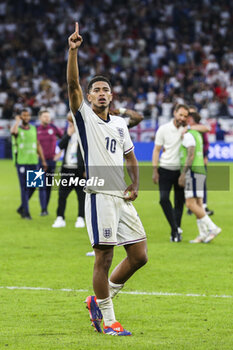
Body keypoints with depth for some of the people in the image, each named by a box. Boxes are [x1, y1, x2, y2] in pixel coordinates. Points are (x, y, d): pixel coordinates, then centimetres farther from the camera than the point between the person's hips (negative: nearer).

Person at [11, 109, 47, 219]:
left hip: (33, 161, 5)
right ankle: (26, 212, -1)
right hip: (21, 162, -5)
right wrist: (17, 121, -12)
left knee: (32, 186, 7)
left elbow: (38, 145, 18)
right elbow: (13, 132, -29)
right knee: (24, 187, -5)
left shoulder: (34, 129, 13)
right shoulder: (17, 128, -2)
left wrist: (43, 160, 15)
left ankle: (22, 208, 25)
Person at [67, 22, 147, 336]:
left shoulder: (120, 124, 17)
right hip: (99, 195, -6)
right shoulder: (84, 116, 1)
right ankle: (107, 320, 1)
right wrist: (73, 50, -24)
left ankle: (100, 300, 21)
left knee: (139, 256, 5)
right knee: (104, 258, -8)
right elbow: (72, 84, -13)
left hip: (122, 198, 6)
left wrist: (135, 186, 8)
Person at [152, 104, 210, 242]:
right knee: (164, 199, -17)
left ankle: (175, 232, 13)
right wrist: (155, 170, -3)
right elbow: (157, 149, 2)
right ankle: (176, 229, -13)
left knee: (180, 202, 4)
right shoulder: (163, 129, -1)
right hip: (165, 169, -2)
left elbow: (206, 128, -8)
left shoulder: (186, 130, 1)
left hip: (180, 170, 2)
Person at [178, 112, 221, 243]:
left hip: (193, 172, -10)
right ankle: (203, 234, 2)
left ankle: (212, 228, -16)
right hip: (200, 171, 10)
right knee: (198, 205, 6)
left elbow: (191, 155, -17)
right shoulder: (197, 134, 20)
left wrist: (183, 174, -17)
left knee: (191, 204, -13)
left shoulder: (188, 135, -10)